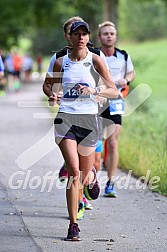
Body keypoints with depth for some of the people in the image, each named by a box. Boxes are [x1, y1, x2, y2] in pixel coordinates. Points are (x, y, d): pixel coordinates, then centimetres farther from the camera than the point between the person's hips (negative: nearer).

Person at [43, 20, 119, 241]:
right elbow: (54, 90, 16)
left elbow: (114, 92, -2)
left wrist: (93, 91, -19)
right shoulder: (61, 62, 6)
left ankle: (91, 177, 49)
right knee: (73, 172, -15)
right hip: (65, 117, 0)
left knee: (84, 177, 9)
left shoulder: (95, 60, 0)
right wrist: (52, 97, -8)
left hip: (88, 119, 0)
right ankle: (73, 225, -10)